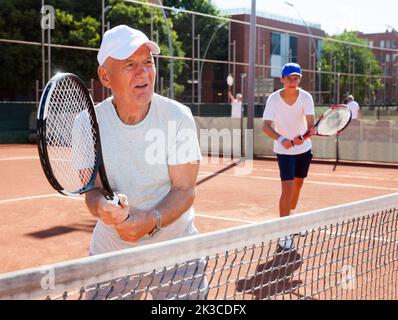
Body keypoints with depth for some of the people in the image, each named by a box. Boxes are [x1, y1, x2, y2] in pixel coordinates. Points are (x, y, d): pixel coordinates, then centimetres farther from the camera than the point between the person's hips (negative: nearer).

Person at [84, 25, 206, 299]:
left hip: (174, 244, -1)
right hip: (110, 250, 1)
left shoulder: (178, 116, -14)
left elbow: (185, 190, -15)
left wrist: (150, 222, -34)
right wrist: (102, 206, -33)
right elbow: (93, 189, -9)